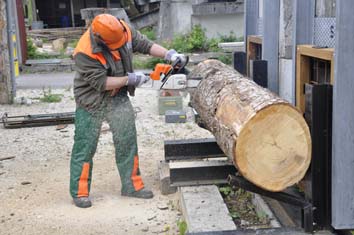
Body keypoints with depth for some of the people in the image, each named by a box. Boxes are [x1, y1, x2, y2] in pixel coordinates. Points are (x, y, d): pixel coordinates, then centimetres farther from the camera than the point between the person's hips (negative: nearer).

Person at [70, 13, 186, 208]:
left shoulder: (123, 30, -15)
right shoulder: (84, 53, -30)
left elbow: (144, 44, -2)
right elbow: (100, 82, -27)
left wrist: (169, 55, -12)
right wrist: (130, 79, -22)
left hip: (118, 97, 5)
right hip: (92, 101, -5)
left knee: (127, 141, 6)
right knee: (85, 146, 0)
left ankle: (132, 185, 17)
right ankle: (80, 192, 11)